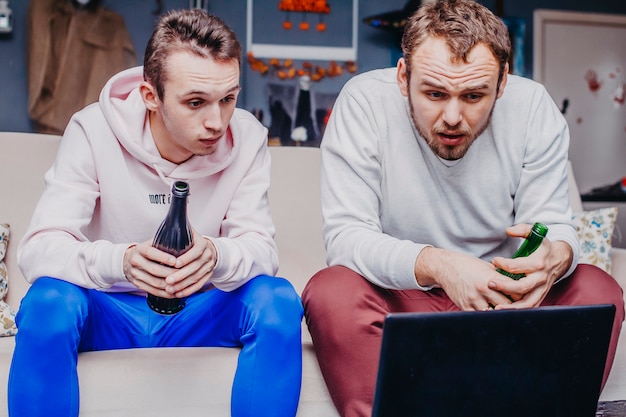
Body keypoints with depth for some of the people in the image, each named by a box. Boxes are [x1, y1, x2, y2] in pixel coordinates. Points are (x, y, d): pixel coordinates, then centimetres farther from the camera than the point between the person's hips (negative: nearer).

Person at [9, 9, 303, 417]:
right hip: (110, 312, -1)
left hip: (199, 313, 2)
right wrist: (119, 261, -43)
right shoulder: (94, 131, -16)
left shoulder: (247, 136, -11)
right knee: (49, 302, -33)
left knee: (278, 300, -27)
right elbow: (38, 249, -21)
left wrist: (217, 256, -40)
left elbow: (261, 247, -15)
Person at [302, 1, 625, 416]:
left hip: (501, 298, 3)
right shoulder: (364, 102, -15)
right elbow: (345, 235, -19)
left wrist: (556, 255, -32)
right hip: (397, 296, -2)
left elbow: (554, 224, -5)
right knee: (330, 293, -31)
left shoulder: (533, 106, -8)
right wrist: (434, 265, -37)